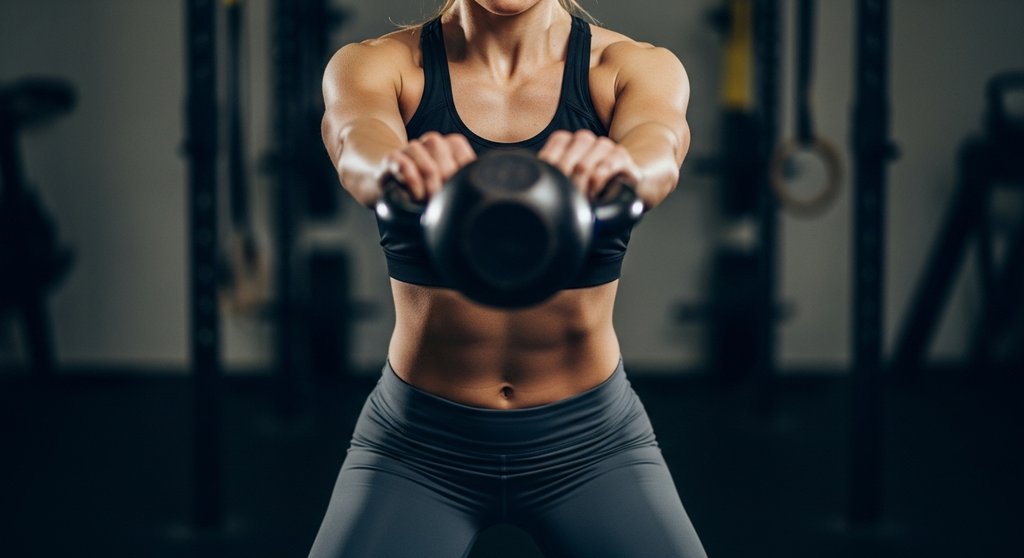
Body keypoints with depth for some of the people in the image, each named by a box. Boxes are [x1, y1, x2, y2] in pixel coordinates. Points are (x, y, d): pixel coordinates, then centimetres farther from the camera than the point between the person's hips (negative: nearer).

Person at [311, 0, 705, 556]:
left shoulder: (634, 69, -7)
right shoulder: (375, 66, -7)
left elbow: (657, 149, -30)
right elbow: (359, 144, -31)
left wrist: (618, 165, -55)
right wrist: (396, 168, -56)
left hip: (589, 444, 0)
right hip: (418, 448, 0)